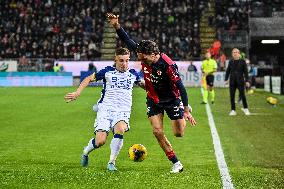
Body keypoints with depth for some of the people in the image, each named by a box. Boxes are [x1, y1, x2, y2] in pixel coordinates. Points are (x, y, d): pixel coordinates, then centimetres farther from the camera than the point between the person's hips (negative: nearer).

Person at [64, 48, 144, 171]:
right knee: (100, 141, -15)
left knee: (120, 129, -33)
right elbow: (89, 79, 9)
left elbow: (142, 84, 31)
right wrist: (77, 93, -1)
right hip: (106, 108, -1)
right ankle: (86, 152, 22)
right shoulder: (108, 71, 2)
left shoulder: (133, 74, 10)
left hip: (123, 111, 1)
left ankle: (111, 162, -20)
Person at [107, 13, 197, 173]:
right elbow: (128, 41, -6)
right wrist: (117, 26, -18)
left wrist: (186, 111, -25)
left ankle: (186, 109, 37)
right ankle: (176, 163, 3)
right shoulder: (144, 55, -16)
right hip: (153, 100, 4)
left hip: (171, 99, -4)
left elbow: (180, 87, -26)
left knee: (179, 133, 2)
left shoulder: (168, 65, -31)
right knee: (157, 131, -9)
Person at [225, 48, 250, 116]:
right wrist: (226, 79, 6)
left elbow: (245, 71, -1)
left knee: (242, 95, -3)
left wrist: (247, 81, -4)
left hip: (240, 81, -3)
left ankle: (245, 109, 14)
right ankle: (233, 110, 9)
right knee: (232, 96, 2)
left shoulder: (242, 61, -1)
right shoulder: (231, 62, 6)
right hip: (232, 81, 3)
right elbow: (228, 71, 12)